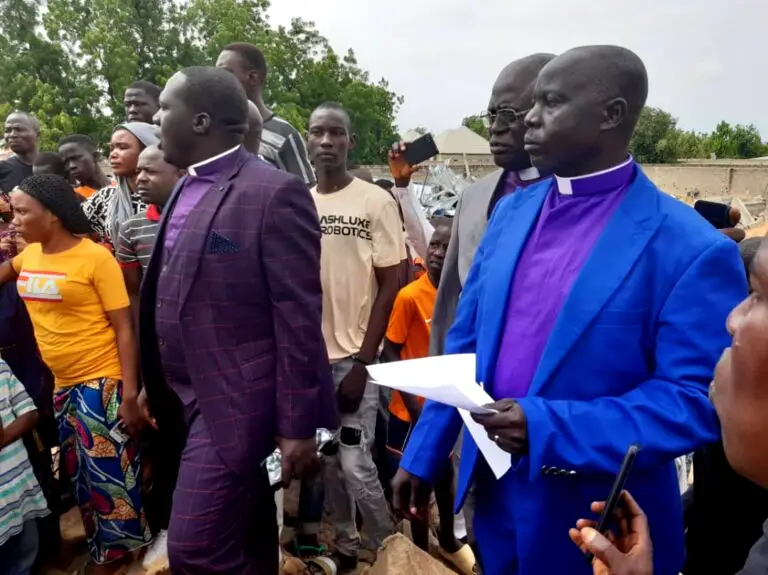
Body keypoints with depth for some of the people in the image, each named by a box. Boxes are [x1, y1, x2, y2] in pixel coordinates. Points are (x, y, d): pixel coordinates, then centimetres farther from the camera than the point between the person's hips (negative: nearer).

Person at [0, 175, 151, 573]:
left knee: (110, 474, 6)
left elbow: (124, 328, -14)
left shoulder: (95, 257, -14)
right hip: (61, 385, 7)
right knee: (80, 476, 18)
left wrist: (130, 395, -17)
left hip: (101, 383, -6)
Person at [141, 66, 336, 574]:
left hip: (237, 402, -8)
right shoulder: (187, 189, 9)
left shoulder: (275, 193, -17)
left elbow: (299, 319, -19)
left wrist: (296, 426, -17)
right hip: (196, 397, 8)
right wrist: (156, 387, 17)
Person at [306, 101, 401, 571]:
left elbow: (389, 288, -8)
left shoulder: (377, 202, -7)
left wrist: (362, 363, -11)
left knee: (356, 463, -3)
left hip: (353, 355, -4)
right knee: (326, 459, 14)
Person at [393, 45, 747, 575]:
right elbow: (466, 344, 4)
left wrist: (549, 428, -26)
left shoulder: (692, 248, -16)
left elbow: (697, 400, -16)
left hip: (596, 524, -4)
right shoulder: (512, 212, 1)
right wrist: (423, 455, 6)